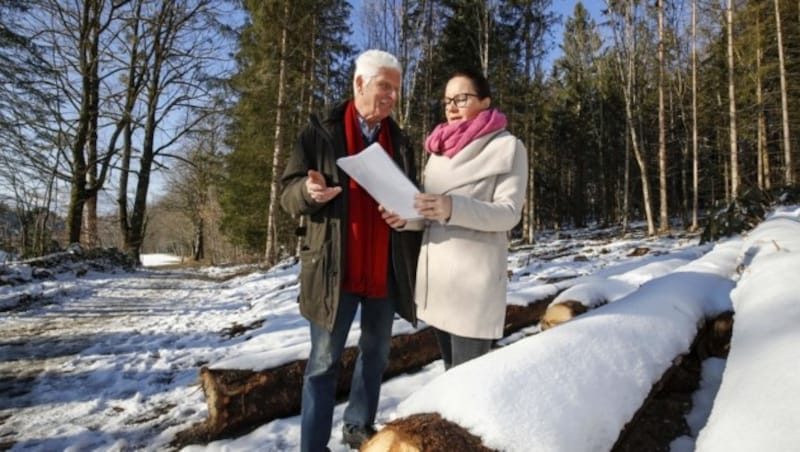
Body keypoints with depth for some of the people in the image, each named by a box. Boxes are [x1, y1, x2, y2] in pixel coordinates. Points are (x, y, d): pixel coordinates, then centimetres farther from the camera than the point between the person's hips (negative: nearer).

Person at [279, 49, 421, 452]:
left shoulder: (400, 141, 11)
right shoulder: (320, 133, 0)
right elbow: (288, 192, -1)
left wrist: (413, 263, 0)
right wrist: (310, 191, -24)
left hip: (386, 270, 5)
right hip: (334, 268, -4)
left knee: (376, 354, 16)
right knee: (324, 362, 3)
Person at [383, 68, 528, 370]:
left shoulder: (507, 146, -3)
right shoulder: (440, 150, 16)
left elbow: (508, 213, -12)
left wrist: (453, 208, -27)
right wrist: (406, 217, -5)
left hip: (474, 277, -6)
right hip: (436, 272, 7)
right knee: (451, 370, 16)